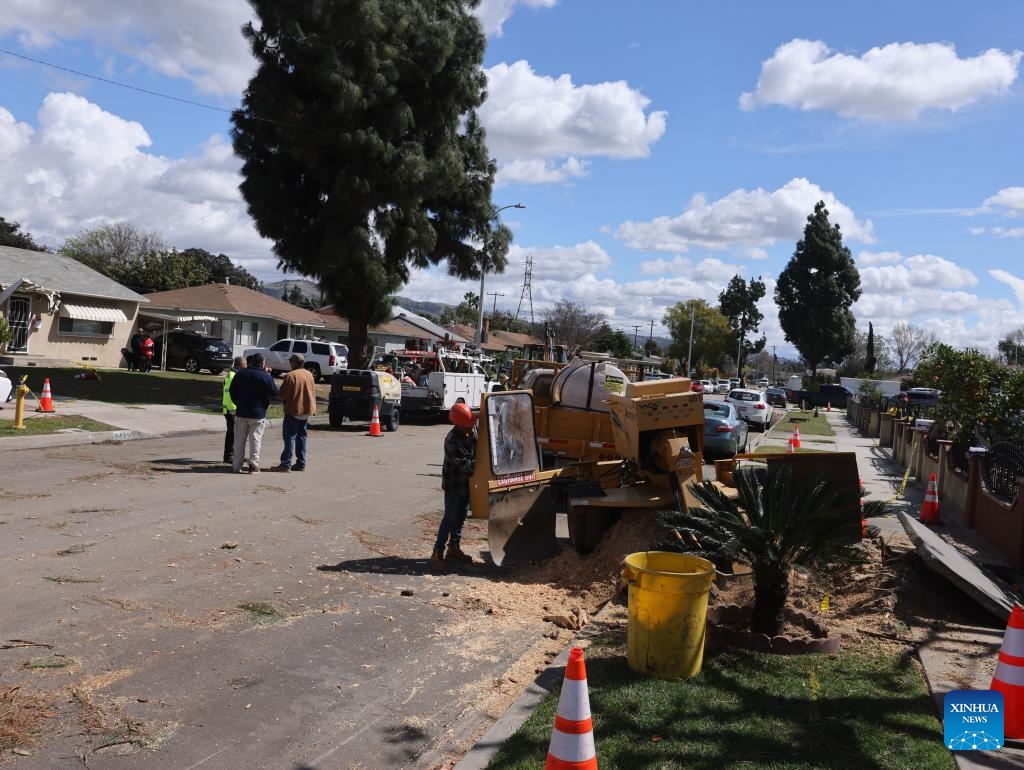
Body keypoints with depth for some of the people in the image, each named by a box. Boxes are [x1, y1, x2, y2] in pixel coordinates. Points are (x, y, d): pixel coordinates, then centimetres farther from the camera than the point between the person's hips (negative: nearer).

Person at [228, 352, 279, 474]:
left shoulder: (240, 374, 2)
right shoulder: (266, 377, -11)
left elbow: (231, 391, 8)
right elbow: (275, 393, -3)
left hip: (241, 413, 3)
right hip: (258, 414, -3)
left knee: (239, 440, 10)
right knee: (255, 440, 4)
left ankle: (236, 465, 12)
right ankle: (254, 465, 1)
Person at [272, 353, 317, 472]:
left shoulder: (290, 376, -16)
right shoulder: (309, 375, 7)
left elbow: (282, 395, -15)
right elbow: (313, 392, 14)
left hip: (294, 410, -7)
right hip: (307, 410, 7)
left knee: (289, 437, -3)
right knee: (301, 436, 13)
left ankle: (286, 464, -5)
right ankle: (301, 463, 15)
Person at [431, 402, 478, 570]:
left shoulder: (473, 429, -5)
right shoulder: (452, 440, -26)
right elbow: (464, 464, -26)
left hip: (467, 482, 7)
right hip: (454, 484, -7)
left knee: (460, 516, 15)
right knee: (450, 518, -5)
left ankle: (453, 549, 28)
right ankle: (437, 553, 2)